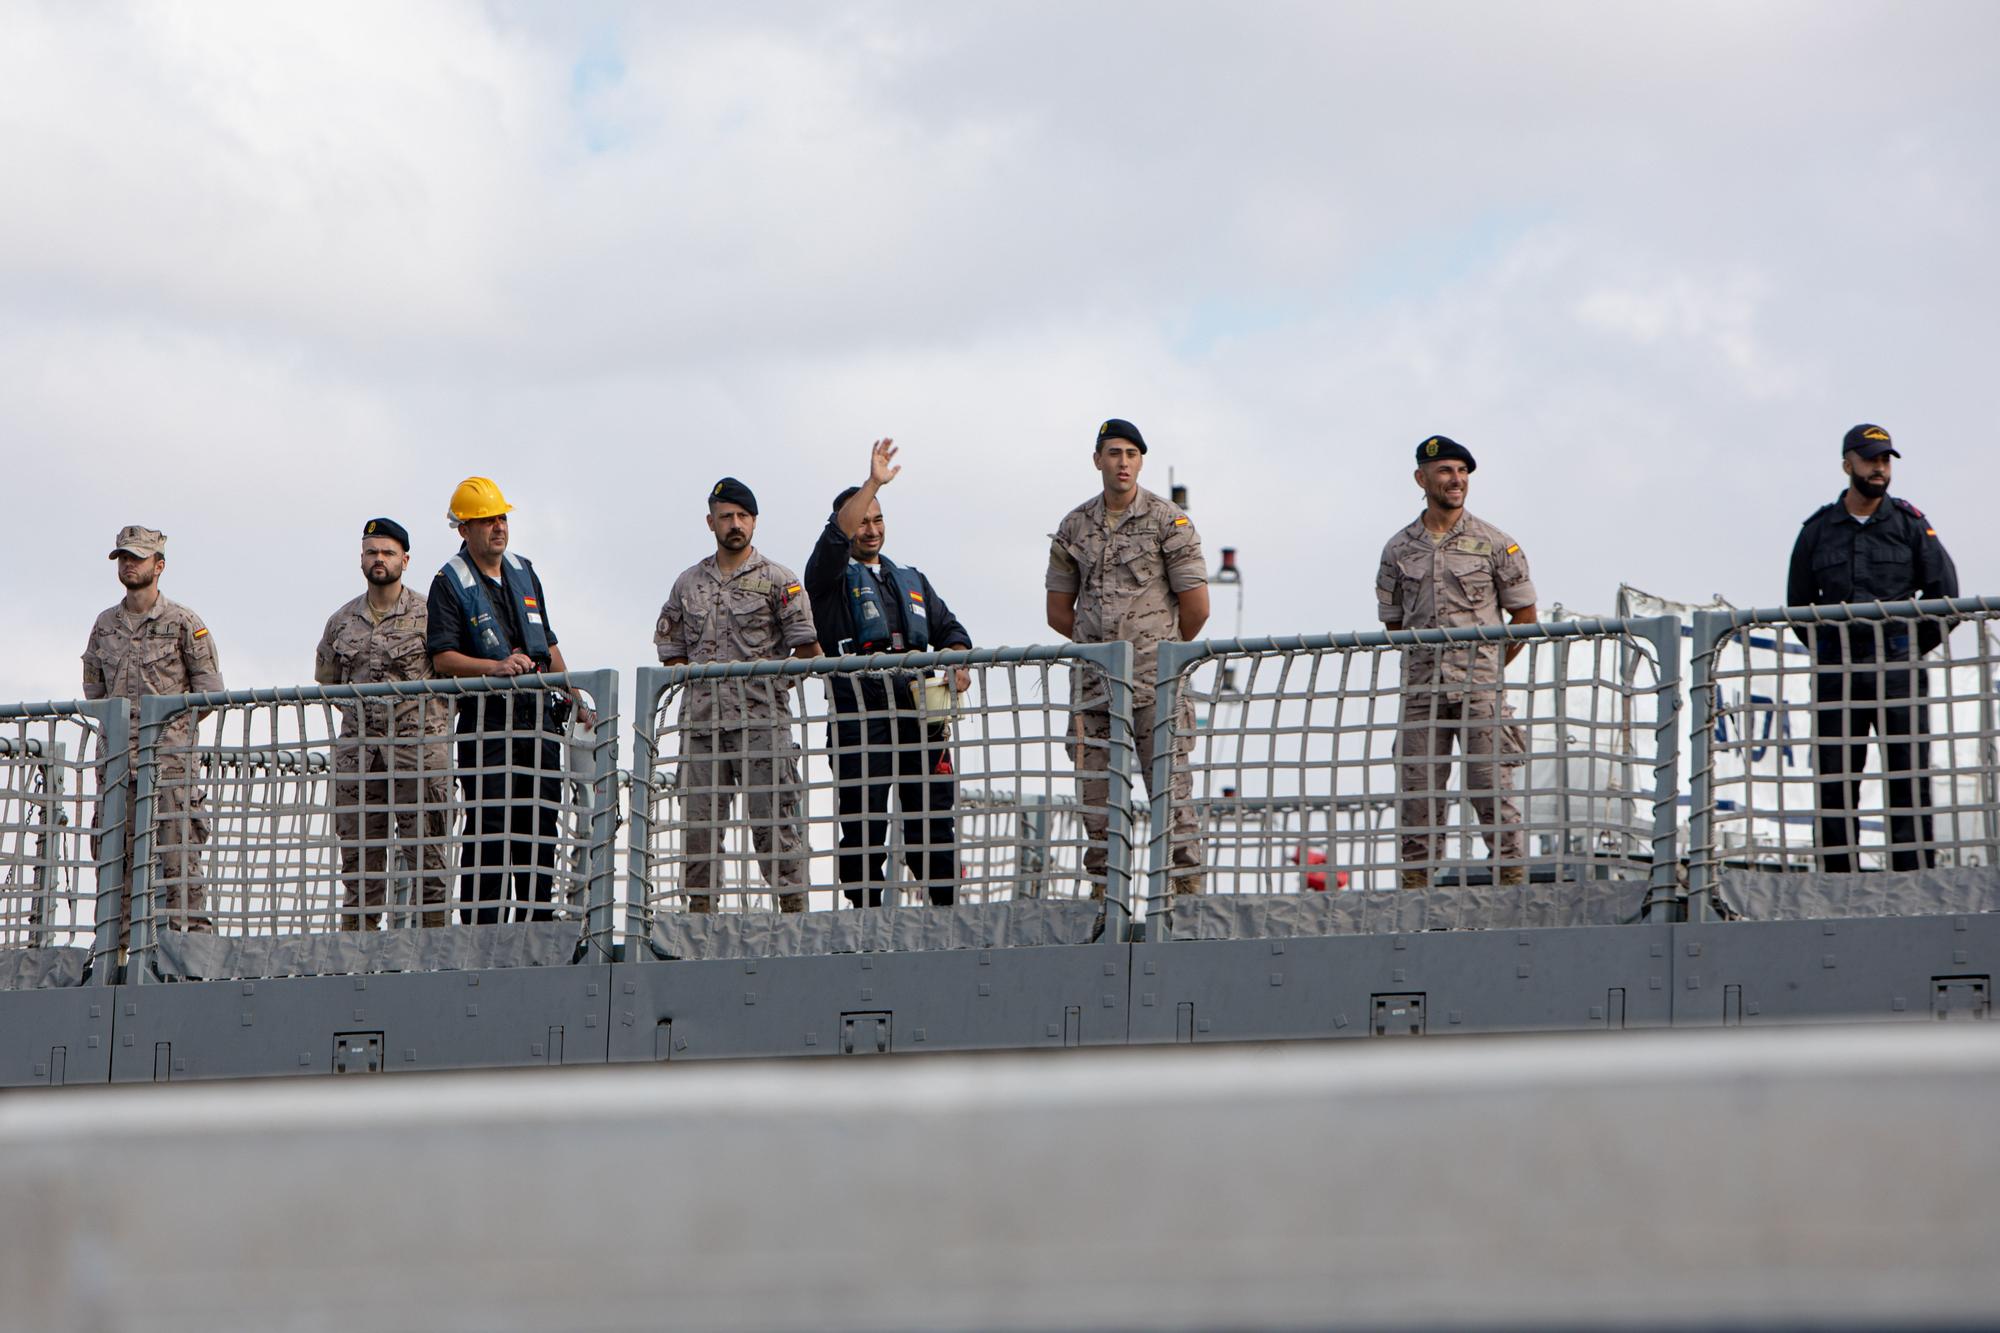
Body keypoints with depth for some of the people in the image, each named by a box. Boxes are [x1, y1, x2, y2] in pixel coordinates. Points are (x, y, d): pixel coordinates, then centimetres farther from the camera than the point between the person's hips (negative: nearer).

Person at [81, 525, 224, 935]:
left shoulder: (184, 623, 2)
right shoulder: (105, 625, 16)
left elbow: (210, 690, 2)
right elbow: (93, 690, 23)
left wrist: (169, 721, -3)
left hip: (169, 751, -5)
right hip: (117, 753, 5)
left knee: (177, 840, -11)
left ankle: (187, 928, -12)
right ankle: (120, 935, 4)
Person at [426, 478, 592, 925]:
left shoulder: (523, 573, 17)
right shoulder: (450, 583, -2)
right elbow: (443, 658, -11)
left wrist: (577, 704, 19)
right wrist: (497, 667, -24)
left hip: (539, 717, 6)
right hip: (486, 723, -6)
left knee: (540, 828, 5)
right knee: (489, 830, -10)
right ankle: (482, 933, -9)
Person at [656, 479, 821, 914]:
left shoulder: (777, 580, 6)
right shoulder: (689, 583, 16)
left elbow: (807, 648, 3)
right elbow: (671, 649, 18)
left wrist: (773, 680, -3)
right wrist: (697, 680, 3)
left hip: (763, 719, -3)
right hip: (701, 720, 4)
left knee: (773, 818, -8)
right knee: (698, 819, 1)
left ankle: (793, 905, -7)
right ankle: (700, 905, 5)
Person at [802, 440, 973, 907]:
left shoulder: (911, 580, 26)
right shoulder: (832, 576, 9)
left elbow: (948, 627, 23)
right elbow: (836, 537, -11)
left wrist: (958, 663, 2)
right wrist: (873, 483, -16)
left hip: (918, 711, 4)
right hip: (858, 716, -4)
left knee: (934, 818, 1)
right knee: (862, 824, -7)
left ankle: (949, 909, 2)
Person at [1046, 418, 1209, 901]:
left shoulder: (1169, 521, -1)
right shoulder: (1074, 527, 11)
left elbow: (1196, 608, -1)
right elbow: (1058, 610, 17)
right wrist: (1104, 644, 14)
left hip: (1157, 683, -4)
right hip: (1096, 680, 4)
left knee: (1171, 789, -7)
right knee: (1098, 793, 5)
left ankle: (1187, 891, -5)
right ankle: (1103, 894, 11)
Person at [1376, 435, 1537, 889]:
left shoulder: (1494, 544, 4)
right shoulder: (1399, 549, 11)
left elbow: (1524, 616, 8)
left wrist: (1489, 669, 4)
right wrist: (1425, 665, 10)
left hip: (1480, 690, -3)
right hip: (1420, 691, 3)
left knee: (1494, 792, -7)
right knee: (1416, 796, 2)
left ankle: (1514, 885, -6)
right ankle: (1413, 892, 6)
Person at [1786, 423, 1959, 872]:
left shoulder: (1909, 523, 5)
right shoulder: (1818, 530, 10)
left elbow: (1945, 595, 6)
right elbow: (1798, 604, 19)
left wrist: (1914, 647, 5)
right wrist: (1826, 650, 11)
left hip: (1898, 668, -2)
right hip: (1836, 673, 2)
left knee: (1909, 777, -7)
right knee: (1834, 781, 0)